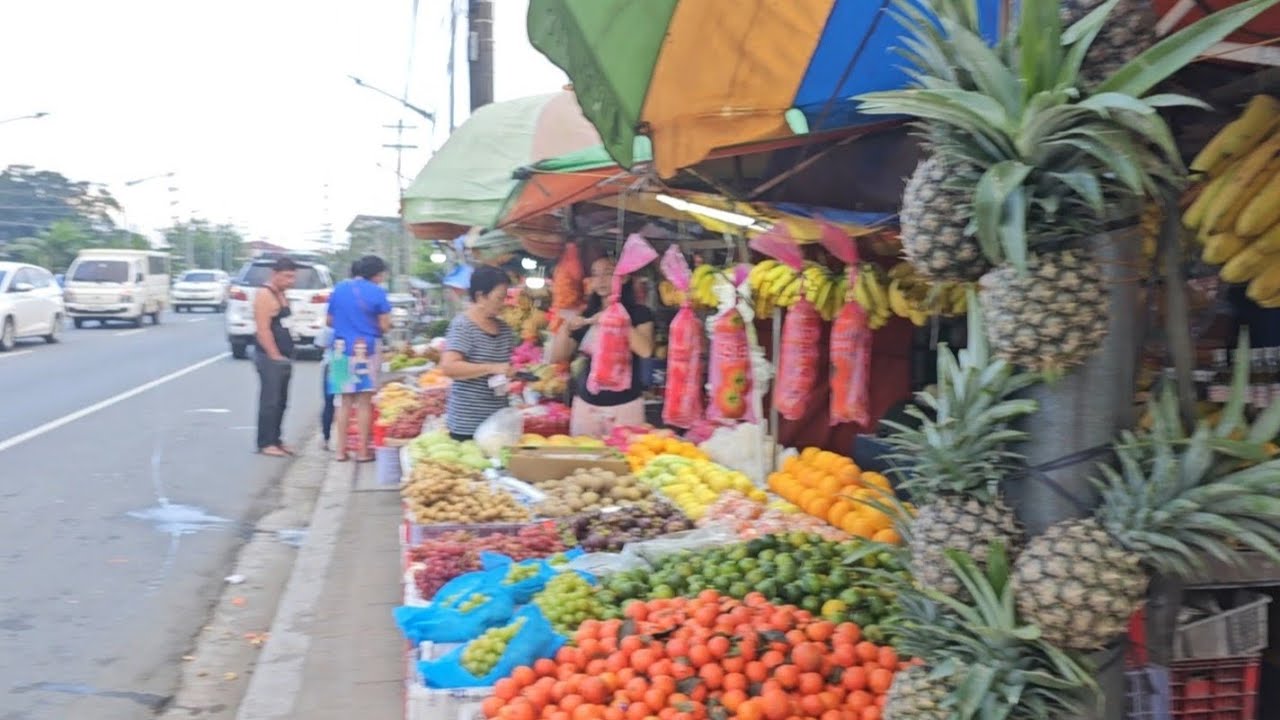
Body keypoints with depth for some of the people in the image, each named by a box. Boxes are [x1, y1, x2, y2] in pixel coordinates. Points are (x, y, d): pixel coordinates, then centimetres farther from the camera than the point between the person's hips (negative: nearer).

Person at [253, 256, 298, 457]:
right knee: (270, 401, -6)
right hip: (270, 357, -9)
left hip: (283, 357, 9)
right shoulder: (264, 295, -12)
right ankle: (265, 443, -1)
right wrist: (275, 356, -18)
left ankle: (275, 439, 20)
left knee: (281, 401, 12)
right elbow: (263, 330, -18)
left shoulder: (281, 294, 16)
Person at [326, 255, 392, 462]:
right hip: (367, 350, -4)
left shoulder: (339, 289, 6)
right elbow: (385, 326, -8)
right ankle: (363, 450, 8)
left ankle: (341, 450, 13)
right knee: (364, 402, 4)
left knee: (344, 401, 11)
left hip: (341, 348, 4)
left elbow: (329, 321, 12)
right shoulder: (377, 293, -8)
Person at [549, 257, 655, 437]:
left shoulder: (639, 313, -1)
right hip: (586, 406, 3)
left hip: (625, 406, -3)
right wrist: (566, 328, -8)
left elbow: (645, 351, -19)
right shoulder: (586, 316, 10)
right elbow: (557, 358, 8)